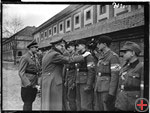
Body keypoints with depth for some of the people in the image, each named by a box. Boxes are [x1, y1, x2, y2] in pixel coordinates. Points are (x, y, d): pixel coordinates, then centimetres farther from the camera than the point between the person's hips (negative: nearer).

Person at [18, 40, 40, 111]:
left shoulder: (35, 57, 12)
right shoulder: (24, 57, -12)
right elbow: (21, 73, -17)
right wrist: (28, 83, -25)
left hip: (34, 84, 8)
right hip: (27, 85, -8)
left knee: (30, 102, 15)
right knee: (27, 103, -3)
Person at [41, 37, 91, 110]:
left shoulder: (48, 54, 17)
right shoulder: (54, 54, -14)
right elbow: (69, 60, -16)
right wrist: (83, 56, -6)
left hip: (46, 83, 10)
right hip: (53, 83, -10)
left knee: (47, 104, 12)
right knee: (54, 105, -5)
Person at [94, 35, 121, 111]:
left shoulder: (113, 56, -11)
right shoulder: (101, 57, 16)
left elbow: (115, 76, -17)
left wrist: (111, 93, -21)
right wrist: (96, 89, 18)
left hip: (107, 90, -8)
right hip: (99, 89, 8)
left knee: (108, 108, -3)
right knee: (98, 109, 11)